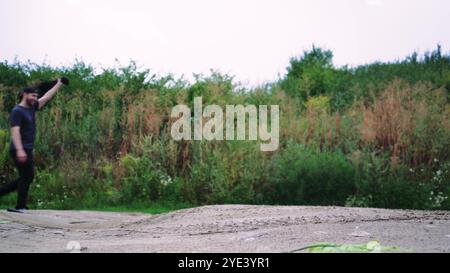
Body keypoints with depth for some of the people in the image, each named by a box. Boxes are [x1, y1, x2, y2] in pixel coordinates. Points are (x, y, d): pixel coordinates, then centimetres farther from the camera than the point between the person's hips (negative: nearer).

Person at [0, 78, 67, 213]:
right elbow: (15, 131, -21)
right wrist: (20, 150, -30)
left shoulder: (31, 108, 14)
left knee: (26, 177, 11)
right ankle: (20, 206, 2)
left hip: (26, 150, 9)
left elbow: (47, 97, 23)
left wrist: (59, 84, 27)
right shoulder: (17, 111, -11)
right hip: (21, 150, -9)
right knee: (27, 177, -5)